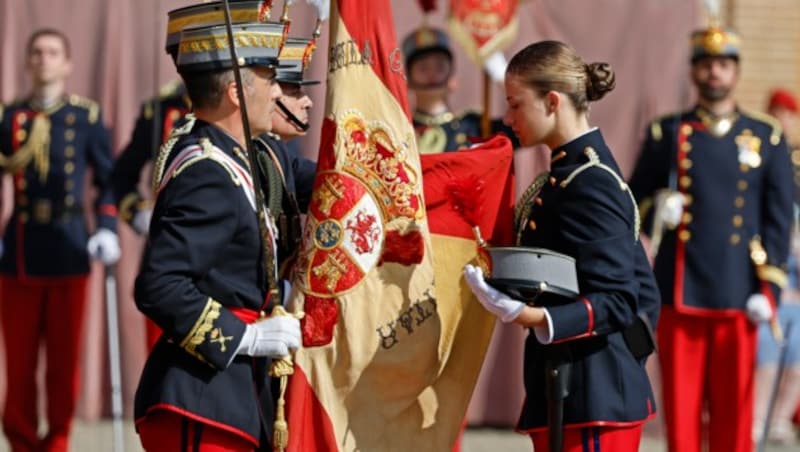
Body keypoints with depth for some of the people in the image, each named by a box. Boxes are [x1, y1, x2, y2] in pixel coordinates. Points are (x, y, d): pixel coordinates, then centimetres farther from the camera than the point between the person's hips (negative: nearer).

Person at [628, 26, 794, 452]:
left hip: (737, 296, 0)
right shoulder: (666, 133, 8)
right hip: (680, 293, 0)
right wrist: (657, 210, -12)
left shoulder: (766, 138, 8)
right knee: (681, 403, 1)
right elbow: (635, 199, 11)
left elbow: (779, 220, 5)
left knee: (733, 406, 3)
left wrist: (769, 286, -2)